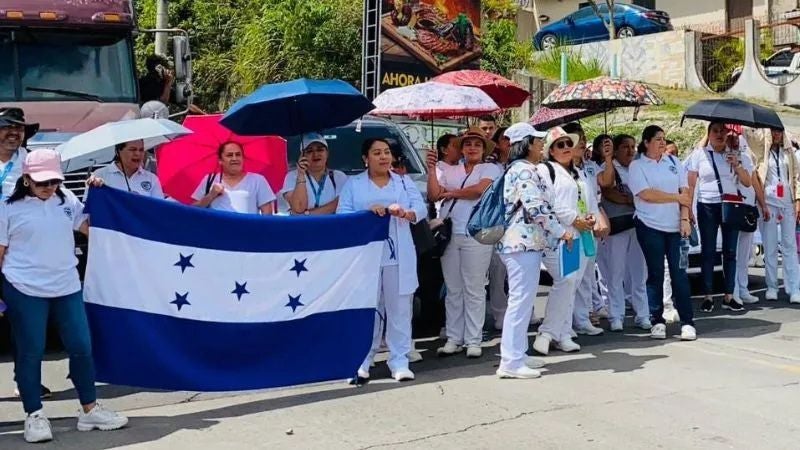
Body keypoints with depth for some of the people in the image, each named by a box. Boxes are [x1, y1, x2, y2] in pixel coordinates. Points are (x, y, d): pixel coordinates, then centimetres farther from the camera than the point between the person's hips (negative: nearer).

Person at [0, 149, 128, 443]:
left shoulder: (67, 200, 6)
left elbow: (91, 228, 11)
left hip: (66, 287, 4)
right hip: (25, 290, -4)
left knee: (81, 347, 7)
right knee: (30, 353, 3)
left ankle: (90, 410, 20)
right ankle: (34, 416, 14)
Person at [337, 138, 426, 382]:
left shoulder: (404, 183, 16)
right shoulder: (353, 184, 10)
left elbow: (421, 208, 4)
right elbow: (342, 214, -1)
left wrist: (405, 213, -18)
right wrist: (367, 211, -17)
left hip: (398, 257, 2)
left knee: (399, 310, 1)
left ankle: (399, 361, 5)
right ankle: (362, 363, 3)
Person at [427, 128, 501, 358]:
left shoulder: (490, 169, 5)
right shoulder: (450, 172, 16)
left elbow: (480, 189, -12)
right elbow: (433, 196, 6)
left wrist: (450, 193, 0)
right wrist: (432, 169, -2)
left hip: (476, 235, -4)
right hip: (448, 235, 4)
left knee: (474, 289, 0)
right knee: (453, 289, 7)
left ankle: (473, 340, 4)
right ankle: (454, 339, 12)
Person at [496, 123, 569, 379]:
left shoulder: (518, 169, 19)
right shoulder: (525, 170, -14)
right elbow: (537, 208, -22)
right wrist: (561, 232, -13)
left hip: (522, 242, 11)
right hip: (524, 243, -11)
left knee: (522, 300, 14)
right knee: (521, 300, -11)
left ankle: (517, 354, 20)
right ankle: (511, 362, -10)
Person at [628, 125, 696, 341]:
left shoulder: (673, 162, 11)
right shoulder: (636, 166, -1)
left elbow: (685, 191, 6)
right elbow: (646, 194, -12)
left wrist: (685, 219, -5)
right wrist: (677, 197, -6)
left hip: (676, 226, 3)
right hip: (650, 227, -3)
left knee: (679, 272, -1)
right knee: (656, 273, 3)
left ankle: (687, 321, 2)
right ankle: (657, 321, 11)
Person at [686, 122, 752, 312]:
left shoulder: (735, 155, 10)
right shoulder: (699, 154, 2)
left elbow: (747, 183, 6)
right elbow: (691, 184, 1)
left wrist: (737, 165, -9)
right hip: (707, 206, -2)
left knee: (730, 251, 2)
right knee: (708, 252, 0)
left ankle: (729, 296, 8)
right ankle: (708, 297, 6)